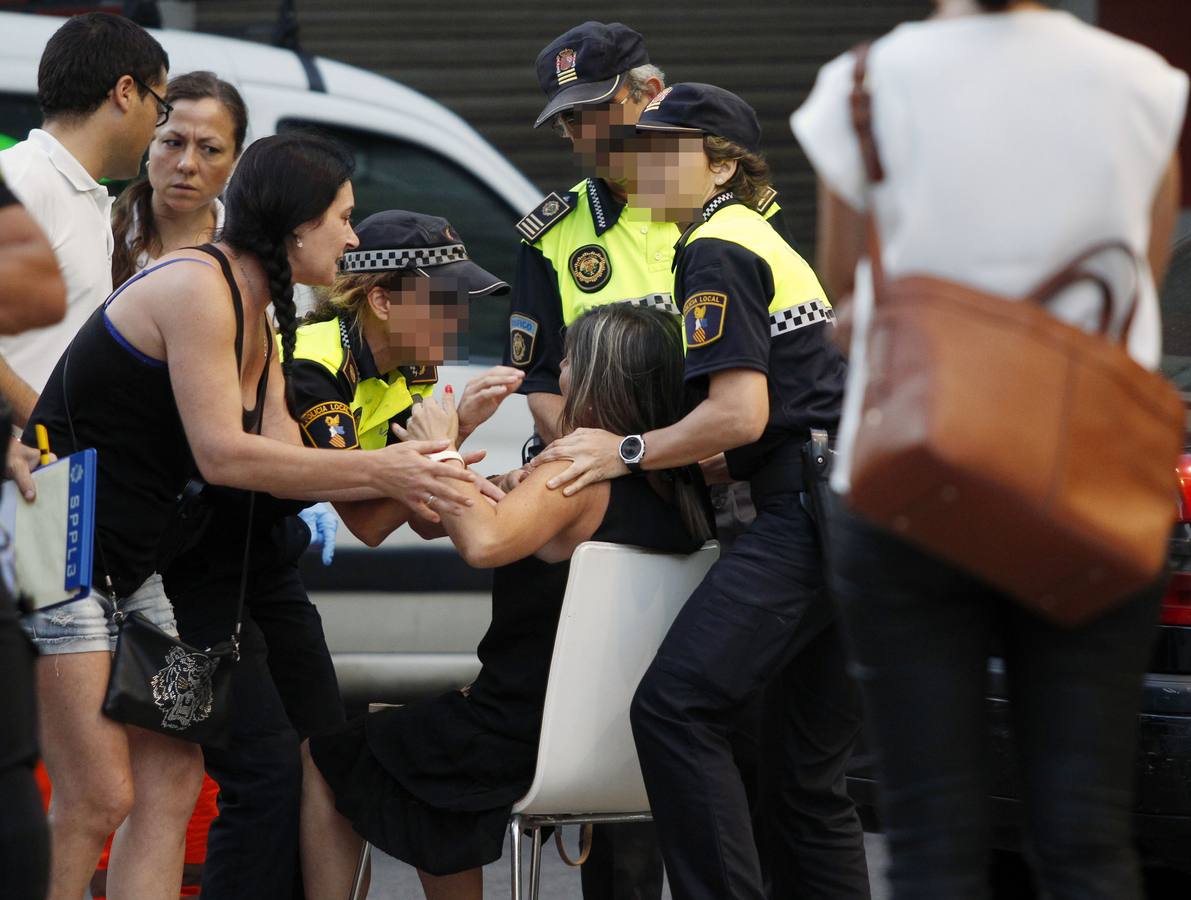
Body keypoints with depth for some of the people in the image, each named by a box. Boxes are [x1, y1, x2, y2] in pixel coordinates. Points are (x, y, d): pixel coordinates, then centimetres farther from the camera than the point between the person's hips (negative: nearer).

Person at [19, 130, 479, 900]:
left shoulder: (258, 323, 13)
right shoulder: (196, 288, -17)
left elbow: (284, 461, 7)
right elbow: (224, 457, -21)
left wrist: (412, 478, -3)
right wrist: (376, 470, -17)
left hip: (128, 567, 10)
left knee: (171, 779, 4)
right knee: (99, 799, -12)